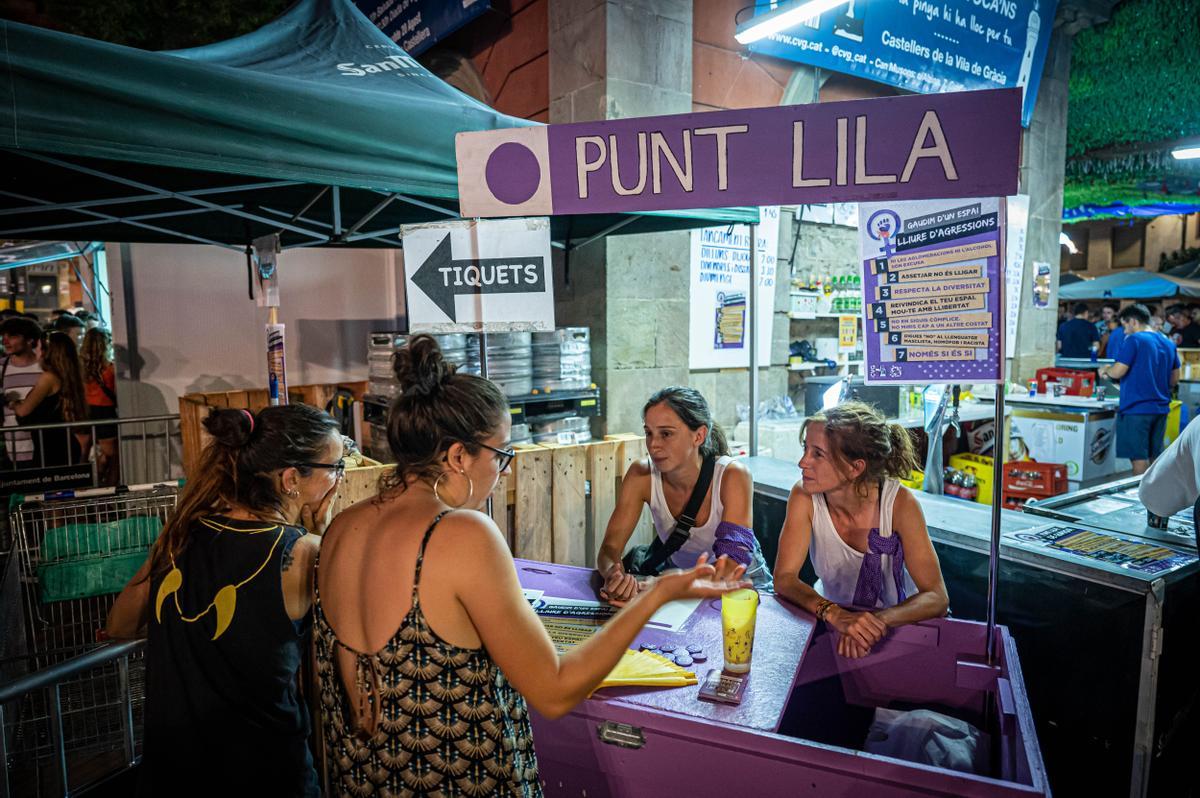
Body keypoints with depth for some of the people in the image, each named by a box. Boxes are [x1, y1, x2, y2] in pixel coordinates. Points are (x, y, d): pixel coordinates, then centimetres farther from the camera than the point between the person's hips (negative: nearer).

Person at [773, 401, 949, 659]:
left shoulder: (898, 502, -20)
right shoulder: (805, 497, -17)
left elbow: (936, 597, -20)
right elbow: (784, 577, -18)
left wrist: (878, 619, -38)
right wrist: (834, 614, -36)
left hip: (895, 626, -1)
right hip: (830, 623, 1)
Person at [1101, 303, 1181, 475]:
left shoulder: (1134, 340, -10)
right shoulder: (1168, 343, 12)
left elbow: (1117, 372, -15)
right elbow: (1174, 379, 18)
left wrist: (1105, 370, 5)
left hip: (1136, 408, -7)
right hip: (1161, 408, 7)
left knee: (1139, 458, -4)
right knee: (1153, 458, 13)